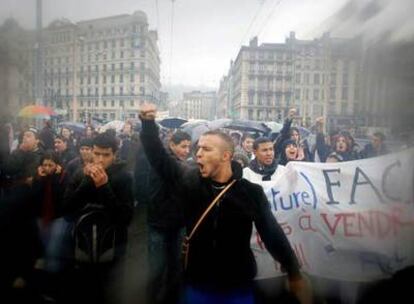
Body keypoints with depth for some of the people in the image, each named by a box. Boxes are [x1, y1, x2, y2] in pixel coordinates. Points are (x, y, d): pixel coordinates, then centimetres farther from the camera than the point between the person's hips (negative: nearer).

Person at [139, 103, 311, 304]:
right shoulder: (189, 180, -7)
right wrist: (148, 123, -17)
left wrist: (294, 274, 0)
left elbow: (272, 233, -5)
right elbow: (159, 156, -5)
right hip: (197, 286, 2)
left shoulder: (252, 192, -12)